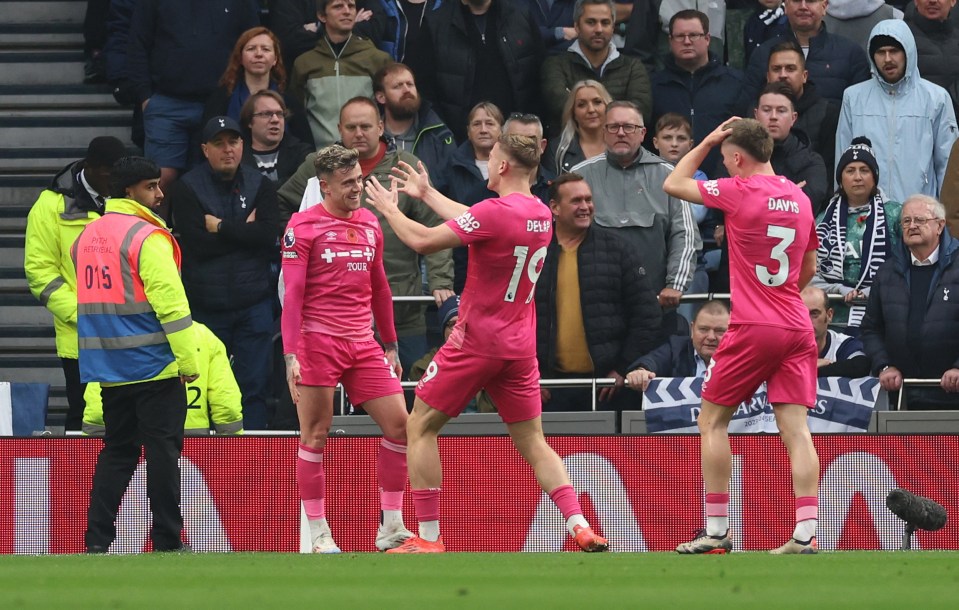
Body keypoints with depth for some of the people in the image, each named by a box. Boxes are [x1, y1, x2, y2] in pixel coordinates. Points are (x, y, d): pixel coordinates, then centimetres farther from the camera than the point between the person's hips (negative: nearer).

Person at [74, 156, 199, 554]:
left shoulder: (87, 236, 12)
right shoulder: (147, 237, -12)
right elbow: (170, 302, -17)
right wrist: (189, 361, -13)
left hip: (107, 368, 7)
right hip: (155, 367, -7)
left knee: (116, 451, 12)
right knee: (162, 451, -1)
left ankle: (97, 539, 5)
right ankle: (167, 540, 0)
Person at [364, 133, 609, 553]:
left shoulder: (495, 211, -18)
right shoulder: (540, 214, 7)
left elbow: (423, 241, -15)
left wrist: (389, 208, 3)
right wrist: (426, 194, 33)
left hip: (477, 341, -7)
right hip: (521, 346, 7)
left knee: (420, 427, 6)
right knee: (532, 442, 10)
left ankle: (428, 538, 3)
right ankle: (581, 528, -7)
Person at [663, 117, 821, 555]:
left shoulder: (740, 191, -9)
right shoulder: (800, 199, 10)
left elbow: (673, 184, 2)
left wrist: (707, 141, 9)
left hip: (752, 329, -5)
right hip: (797, 329, 5)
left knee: (712, 421, 8)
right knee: (795, 429, -1)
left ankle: (716, 530, 5)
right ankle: (805, 534, -11)